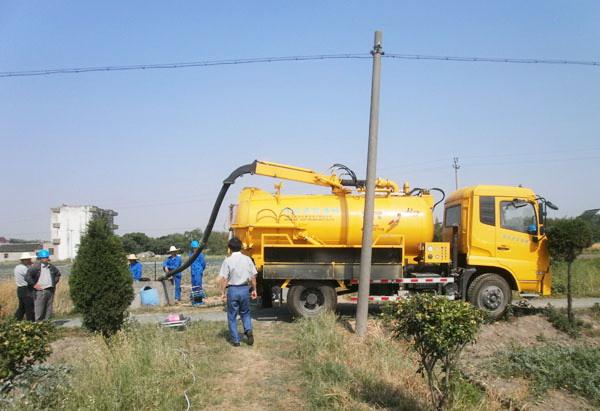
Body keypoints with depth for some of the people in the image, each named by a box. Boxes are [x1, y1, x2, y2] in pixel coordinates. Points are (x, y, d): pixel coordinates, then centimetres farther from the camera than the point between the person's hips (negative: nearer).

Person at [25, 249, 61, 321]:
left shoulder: (51, 267, 13)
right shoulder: (35, 267, -6)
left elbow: (58, 274, 31)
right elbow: (27, 277, -12)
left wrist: (55, 282, 22)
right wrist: (34, 285, -13)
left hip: (50, 291, 6)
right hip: (40, 291, -6)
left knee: (48, 309, 9)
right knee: (39, 311, -5)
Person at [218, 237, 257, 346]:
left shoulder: (228, 261, -9)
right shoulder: (247, 259, 0)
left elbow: (224, 278, -11)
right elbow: (253, 276, 4)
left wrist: (222, 292, -3)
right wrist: (254, 289, 14)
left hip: (233, 289, -3)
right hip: (245, 289, 3)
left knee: (232, 316, 9)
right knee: (245, 313, 20)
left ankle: (235, 340, 10)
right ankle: (248, 330, -2)